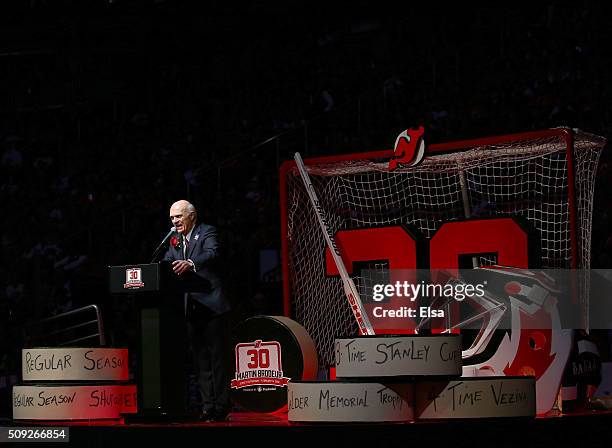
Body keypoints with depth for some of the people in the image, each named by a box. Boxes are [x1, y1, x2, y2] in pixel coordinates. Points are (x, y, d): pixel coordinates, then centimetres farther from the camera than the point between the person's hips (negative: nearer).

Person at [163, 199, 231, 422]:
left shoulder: (207, 232, -5)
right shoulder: (175, 240, 16)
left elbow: (212, 254, -24)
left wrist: (190, 263, -42)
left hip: (212, 306, -7)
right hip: (191, 309, 7)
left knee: (218, 358, -4)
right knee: (201, 361, 8)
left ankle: (221, 407, -2)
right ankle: (207, 406, 12)